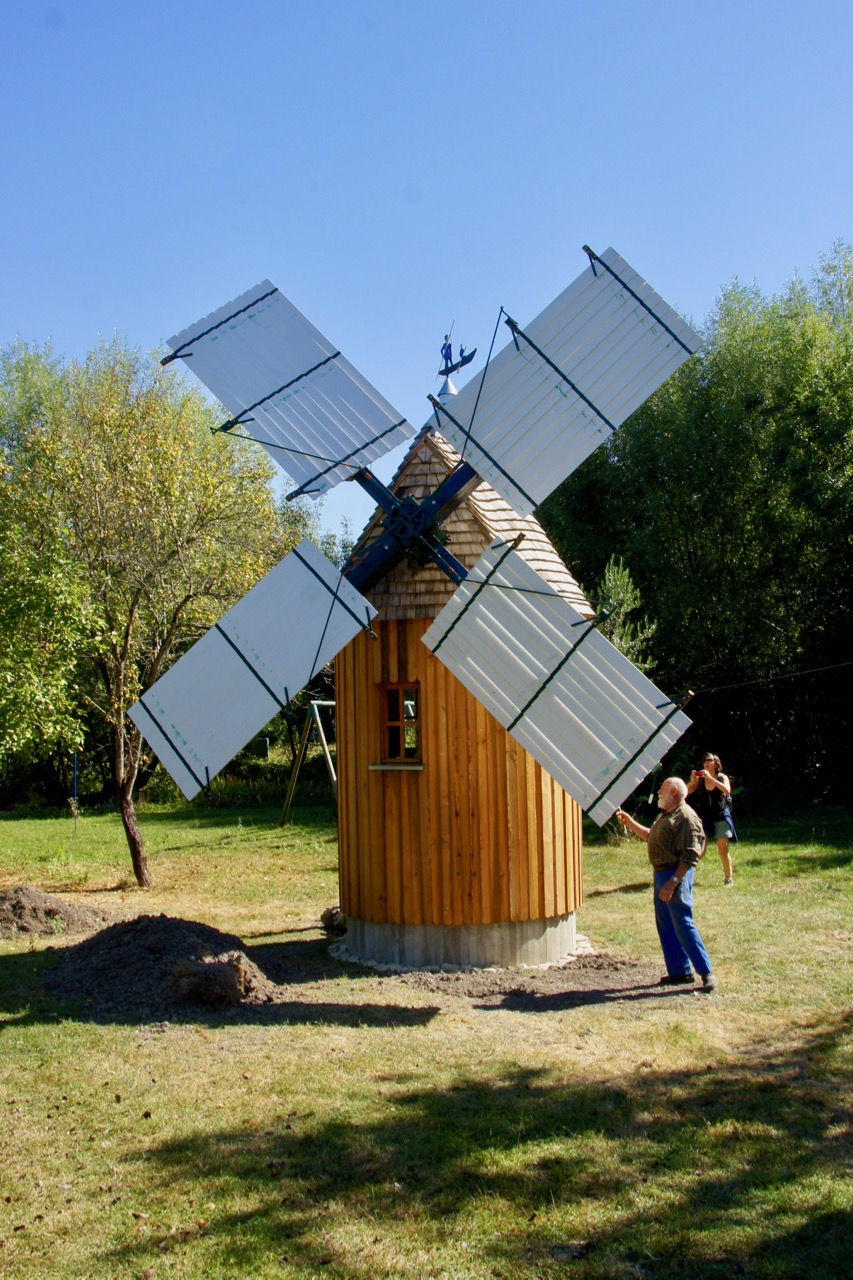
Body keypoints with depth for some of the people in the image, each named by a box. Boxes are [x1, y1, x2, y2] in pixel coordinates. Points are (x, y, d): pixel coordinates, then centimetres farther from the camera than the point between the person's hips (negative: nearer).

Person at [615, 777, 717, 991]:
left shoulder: (686, 817, -16)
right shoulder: (665, 815, 15)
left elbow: (690, 856, -21)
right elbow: (651, 836, 31)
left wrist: (673, 882, -25)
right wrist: (630, 823, 22)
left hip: (676, 875, -10)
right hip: (660, 874, 10)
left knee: (683, 925, -9)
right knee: (665, 925, 12)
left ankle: (706, 972, -1)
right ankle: (680, 971, 19)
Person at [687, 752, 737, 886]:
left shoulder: (722, 777, -3)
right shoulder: (700, 779, 0)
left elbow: (727, 790, -24)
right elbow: (687, 792, -8)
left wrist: (710, 777, -28)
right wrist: (692, 780, -24)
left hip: (720, 816, -1)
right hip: (704, 817, 1)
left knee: (723, 850, -4)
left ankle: (728, 878, 6)